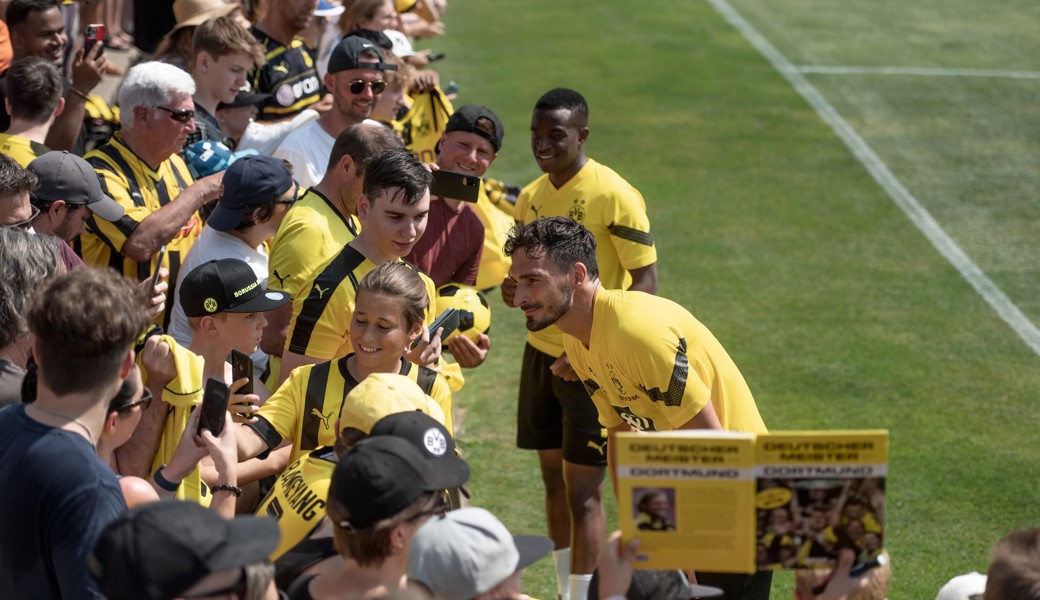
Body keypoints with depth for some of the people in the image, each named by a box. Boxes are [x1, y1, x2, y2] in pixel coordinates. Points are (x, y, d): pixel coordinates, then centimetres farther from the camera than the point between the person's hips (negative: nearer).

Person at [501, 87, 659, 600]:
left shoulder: (613, 196, -15)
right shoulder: (530, 198, 7)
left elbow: (646, 280, -15)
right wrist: (515, 288, -5)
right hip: (542, 352, 7)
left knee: (582, 490, -6)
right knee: (553, 479, 12)